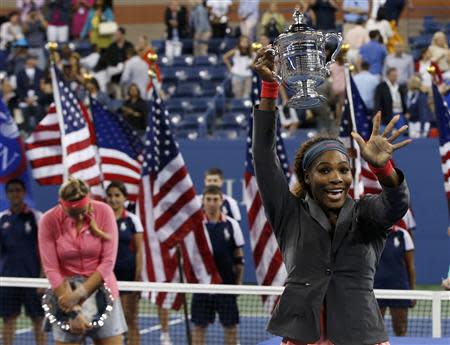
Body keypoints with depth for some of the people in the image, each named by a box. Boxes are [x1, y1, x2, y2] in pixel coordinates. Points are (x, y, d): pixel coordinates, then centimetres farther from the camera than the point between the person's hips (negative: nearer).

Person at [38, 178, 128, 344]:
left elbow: (108, 262, -9)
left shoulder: (104, 212, -9)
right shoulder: (48, 221, -10)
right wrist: (73, 312, -16)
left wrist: (80, 293, -17)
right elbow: (51, 270, -10)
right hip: (66, 294, -1)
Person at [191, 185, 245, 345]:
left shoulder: (231, 224, 2)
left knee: (230, 325, 5)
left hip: (227, 283, 1)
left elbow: (239, 257, 6)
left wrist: (238, 282, 2)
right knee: (199, 325, 4)